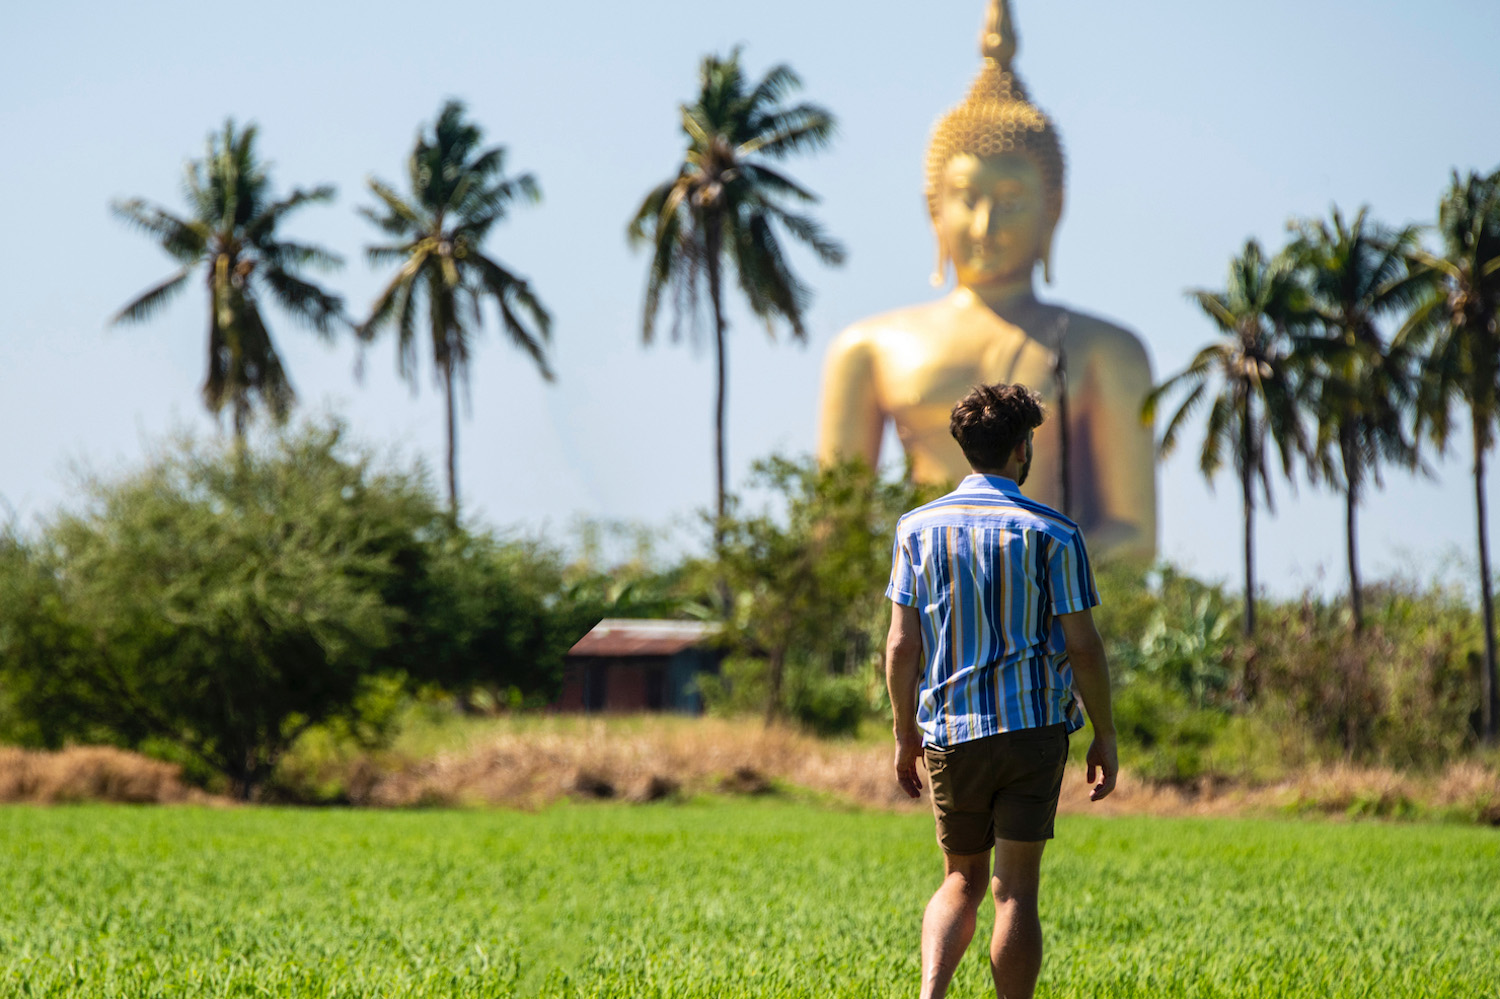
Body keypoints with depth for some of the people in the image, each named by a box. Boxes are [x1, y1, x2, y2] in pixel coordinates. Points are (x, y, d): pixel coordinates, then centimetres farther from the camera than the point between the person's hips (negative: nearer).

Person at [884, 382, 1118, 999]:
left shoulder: (918, 528, 2)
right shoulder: (1051, 533, -5)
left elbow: (901, 646, 2)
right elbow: (1082, 646, -5)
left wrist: (905, 735, 12)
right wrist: (1104, 735, 4)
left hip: (949, 732, 2)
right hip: (1033, 725, -2)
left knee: (962, 881, 15)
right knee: (1016, 889, 2)